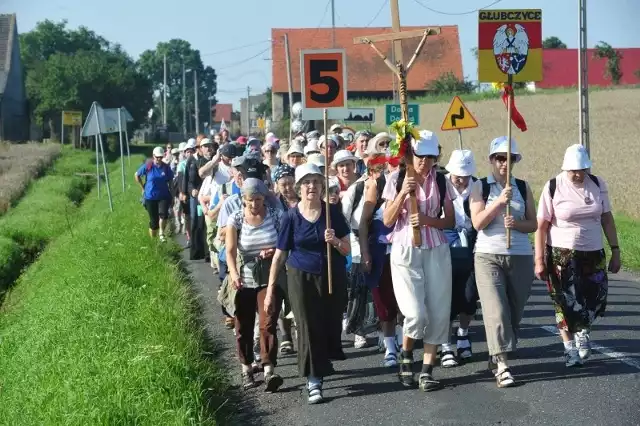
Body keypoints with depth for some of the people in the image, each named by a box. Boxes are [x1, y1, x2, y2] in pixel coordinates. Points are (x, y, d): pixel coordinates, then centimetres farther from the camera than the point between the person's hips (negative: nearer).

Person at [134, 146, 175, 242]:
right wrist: (143, 188, 6)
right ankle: (153, 239, 26)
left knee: (163, 214, -26)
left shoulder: (166, 167, -5)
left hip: (164, 196, 0)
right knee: (153, 220, 7)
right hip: (150, 197, 0)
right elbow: (137, 175, 5)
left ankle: (161, 233, -5)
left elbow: (170, 180, 10)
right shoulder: (148, 166, -8)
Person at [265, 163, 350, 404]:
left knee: (331, 325, 9)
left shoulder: (333, 212, -2)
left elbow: (347, 249, 2)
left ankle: (322, 364, 37)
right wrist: (271, 289, -2)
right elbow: (279, 255, -1)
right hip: (302, 278, -2)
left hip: (333, 277, 2)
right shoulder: (291, 217, -5)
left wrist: (336, 241, -21)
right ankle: (314, 382, 1)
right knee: (308, 328, -2)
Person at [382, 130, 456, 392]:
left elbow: (450, 221, 5)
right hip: (405, 251, -3)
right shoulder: (397, 179, -1)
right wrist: (403, 193, -16)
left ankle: (427, 370, 9)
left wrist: (427, 220, -14)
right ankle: (406, 356, 18)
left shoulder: (441, 181, 4)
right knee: (416, 313, -12)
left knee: (438, 312, -1)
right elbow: (387, 220, -3)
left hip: (436, 251, 3)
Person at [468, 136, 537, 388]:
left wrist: (516, 224, -13)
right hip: (488, 256, -3)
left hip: (521, 256, 3)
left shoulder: (523, 187, 9)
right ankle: (501, 366, -14)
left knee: (514, 312, 7)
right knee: (496, 311, -13)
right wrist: (500, 201, -19)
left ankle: (496, 357, 25)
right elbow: (477, 223, -8)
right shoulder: (480, 187, 2)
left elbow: (533, 224, 8)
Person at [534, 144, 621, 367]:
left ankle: (582, 330, 34)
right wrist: (539, 260, -11)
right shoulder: (553, 187, -10)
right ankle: (570, 347, 16)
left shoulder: (598, 184, 1)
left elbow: (607, 219, 7)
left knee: (596, 296, 4)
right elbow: (541, 225, -8)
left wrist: (615, 250, 3)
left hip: (593, 253, 3)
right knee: (565, 302, 0)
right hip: (562, 254, -3)